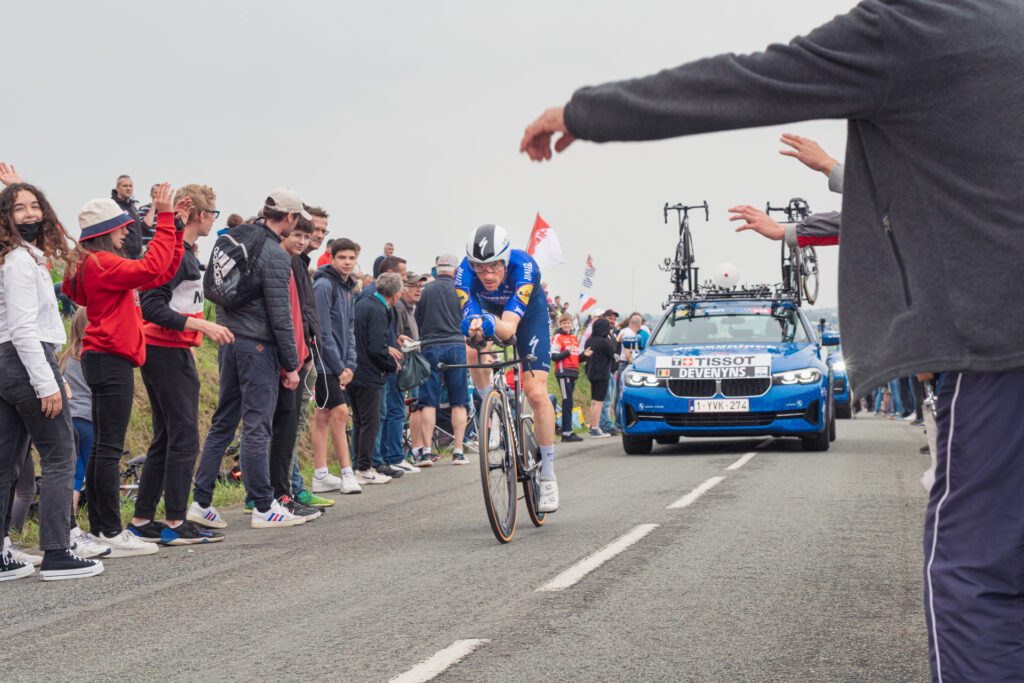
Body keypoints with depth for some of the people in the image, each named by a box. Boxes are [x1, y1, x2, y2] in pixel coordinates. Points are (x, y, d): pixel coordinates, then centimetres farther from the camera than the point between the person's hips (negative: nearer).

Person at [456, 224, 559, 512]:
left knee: (536, 393, -13)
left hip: (528, 313, -2)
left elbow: (509, 328, -46)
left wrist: (490, 324, -67)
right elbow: (468, 317, -40)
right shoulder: (465, 272, -33)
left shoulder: (523, 266, -39)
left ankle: (548, 475, -2)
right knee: (473, 353, -30)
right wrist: (473, 326, -63)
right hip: (490, 309, 3)